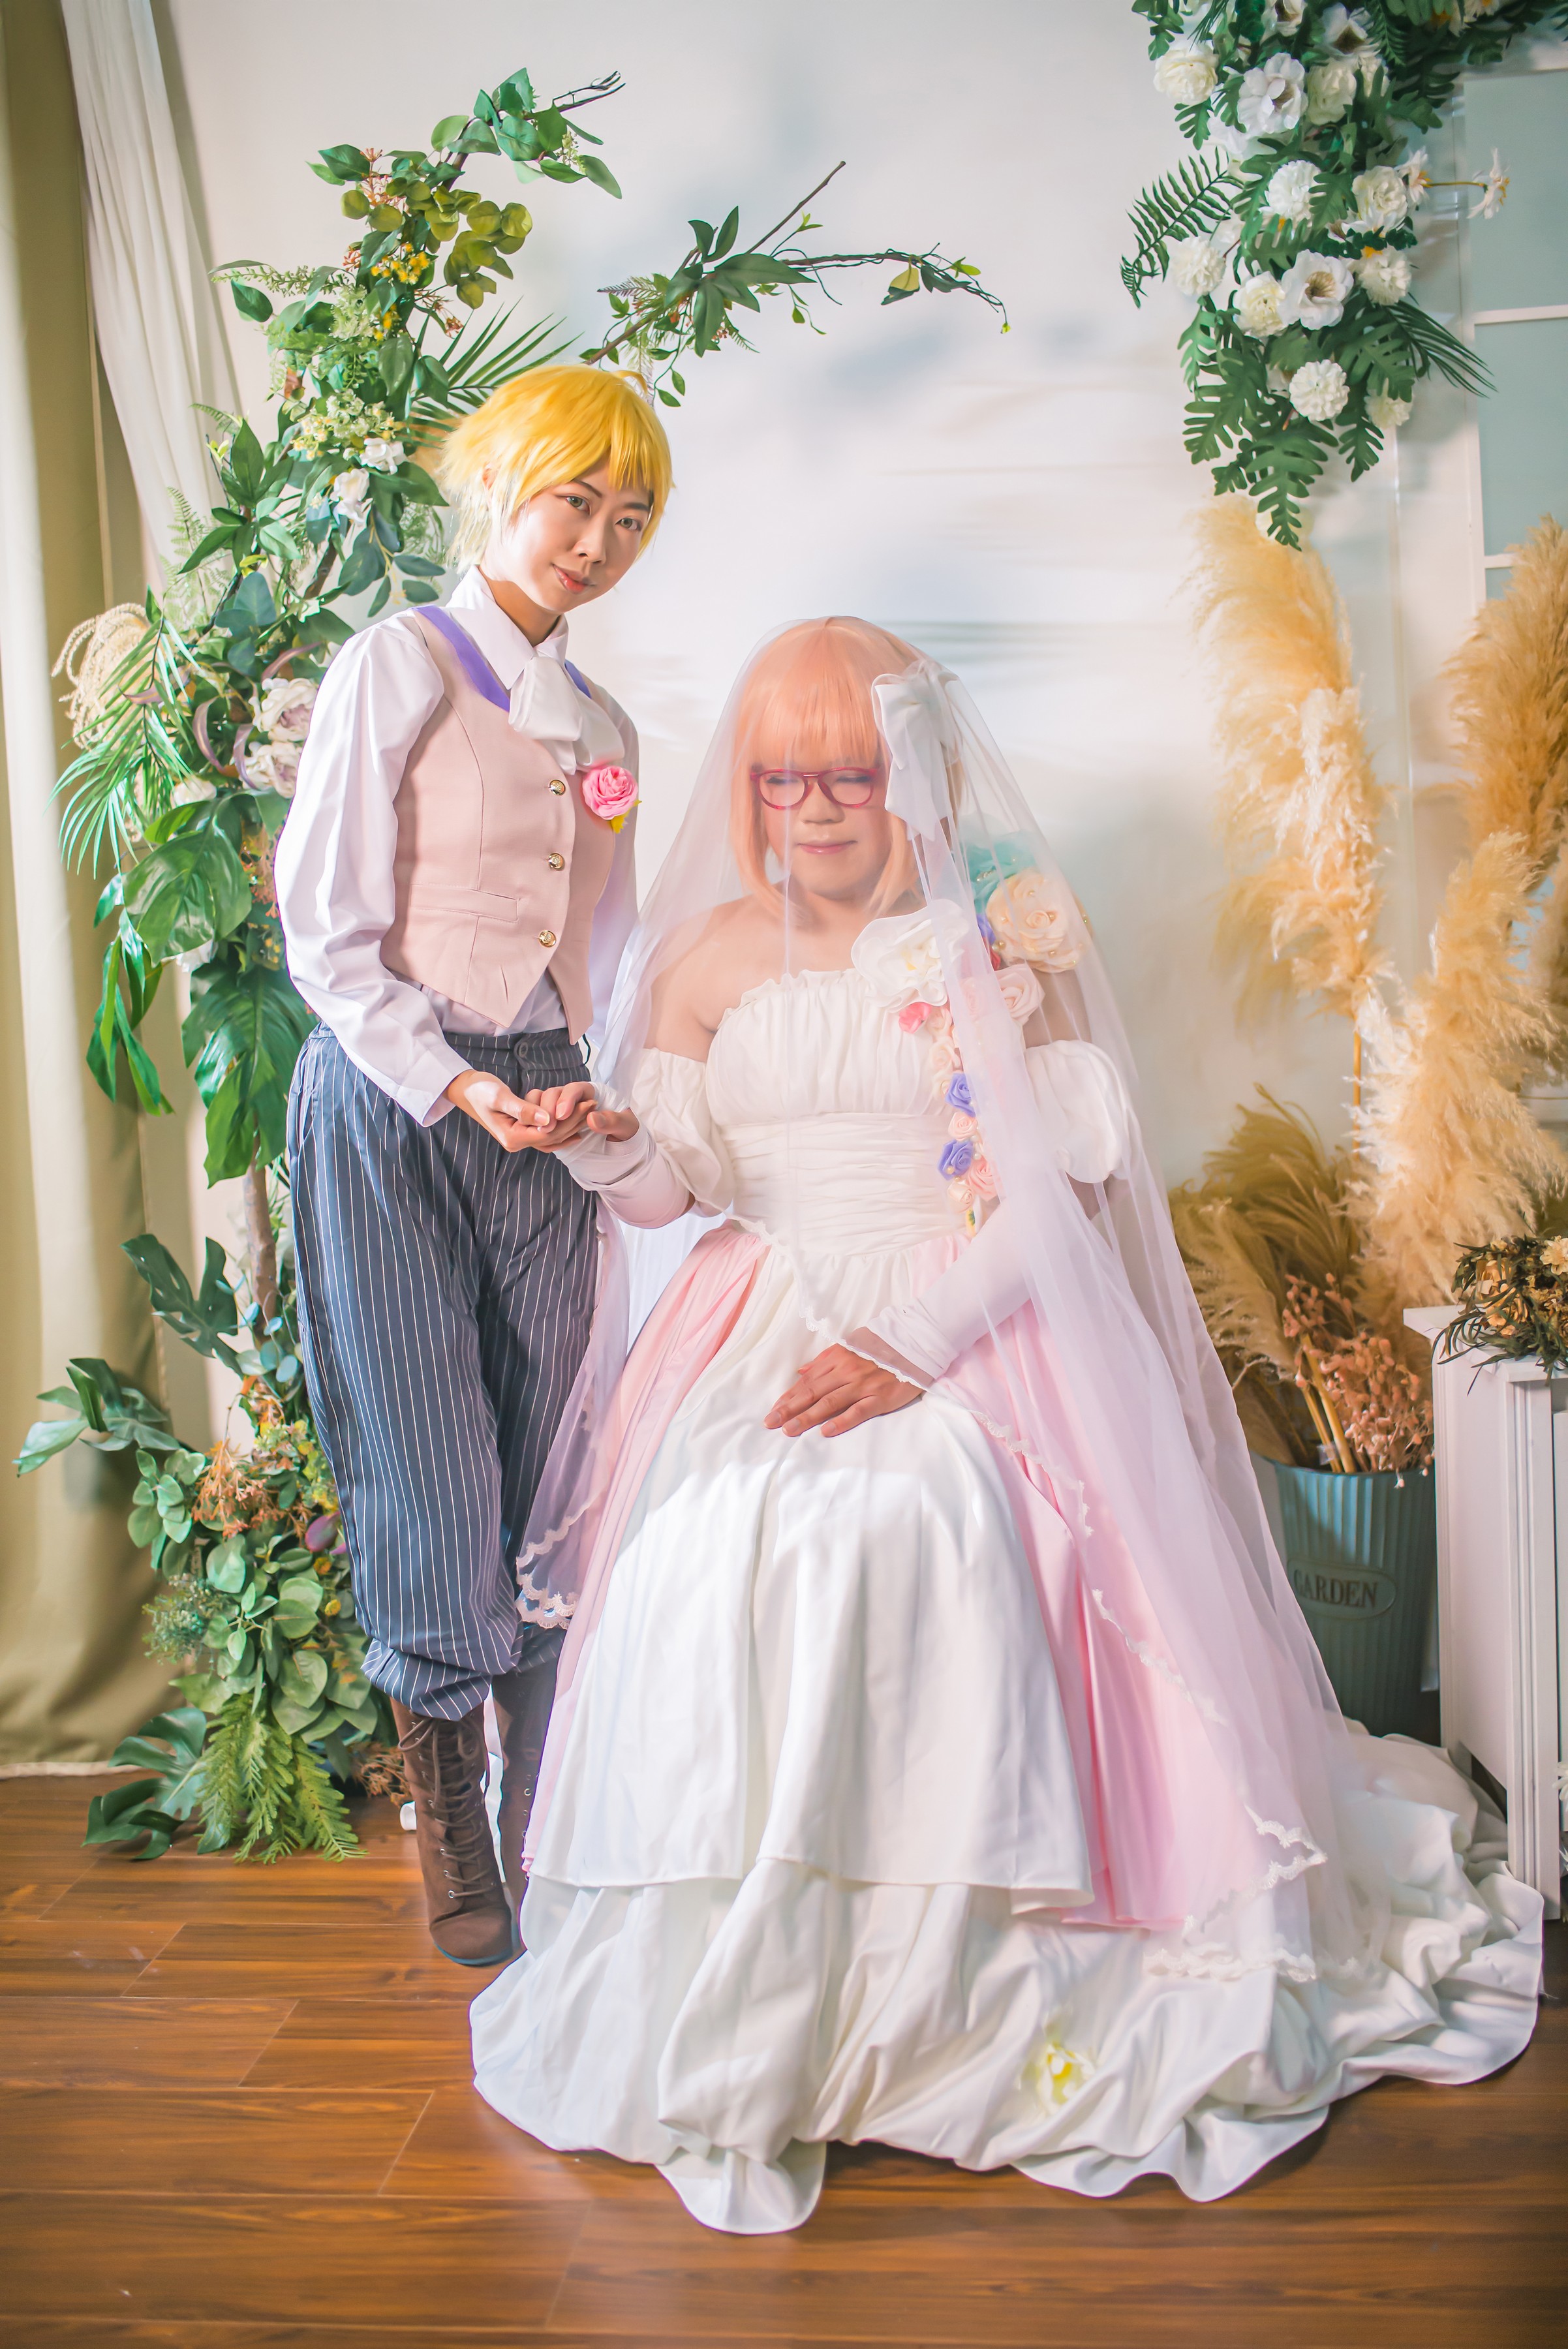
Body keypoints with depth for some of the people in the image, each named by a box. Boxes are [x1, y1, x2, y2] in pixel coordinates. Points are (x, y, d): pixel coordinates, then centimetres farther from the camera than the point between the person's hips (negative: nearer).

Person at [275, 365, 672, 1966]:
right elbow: (326, 936, -7)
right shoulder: (398, 665, -2)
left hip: (536, 1110, 5)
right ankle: (444, 1812, 18)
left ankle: (541, 1832, 14)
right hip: (388, 1111, -5)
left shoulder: (601, 726, 16)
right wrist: (452, 1083, -17)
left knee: (545, 1471, 2)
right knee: (429, 1474, -3)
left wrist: (579, 1099, 4)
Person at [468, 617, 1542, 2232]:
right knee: (709, 1538, -26)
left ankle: (940, 1993, -16)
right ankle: (716, 2020, -11)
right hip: (766, 1318, 3)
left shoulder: (1006, 935, 3)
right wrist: (604, 1142, -15)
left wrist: (910, 1344, -18)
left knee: (905, 1516, -33)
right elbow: (675, 1178, 10)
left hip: (976, 1326, -3)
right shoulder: (714, 952, 14)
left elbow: (1065, 1181, -5)